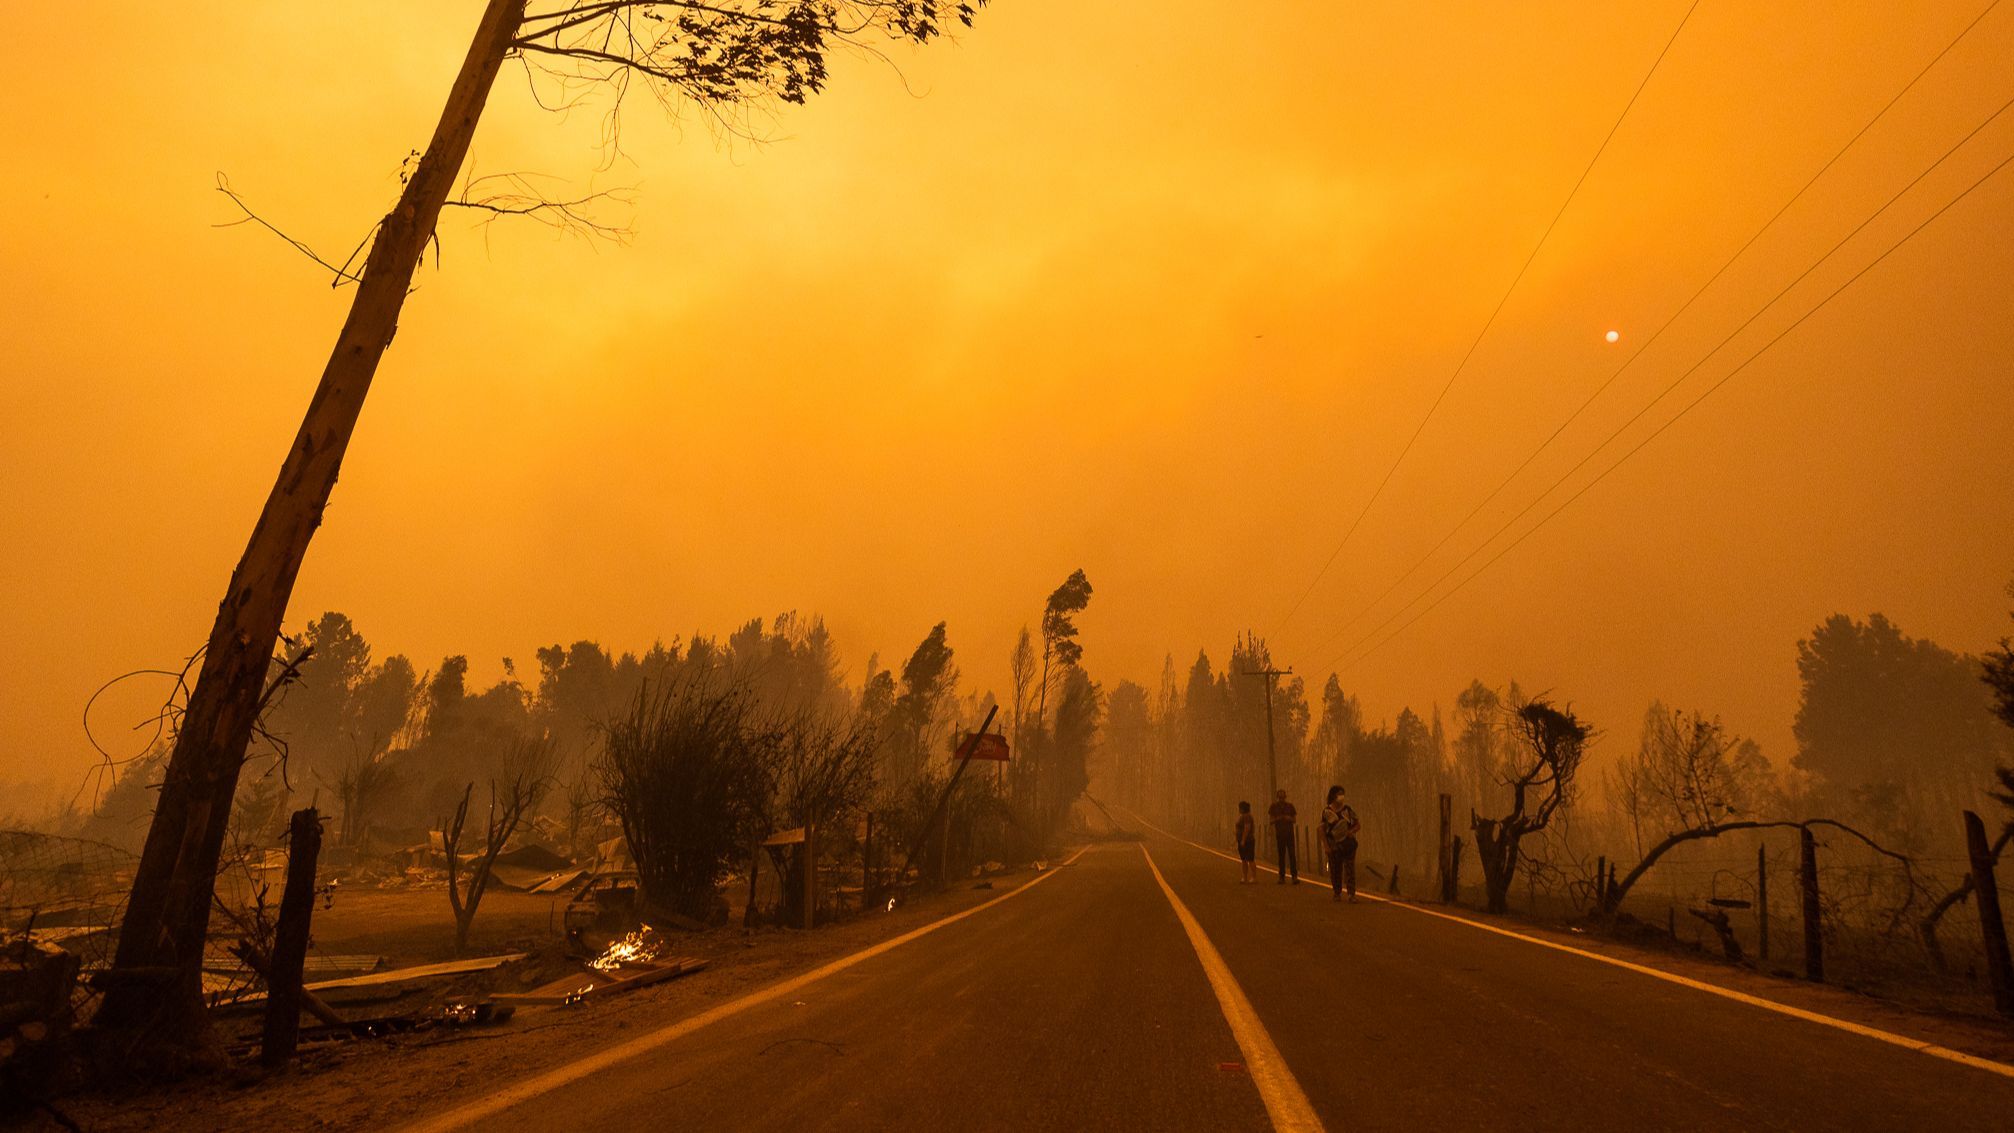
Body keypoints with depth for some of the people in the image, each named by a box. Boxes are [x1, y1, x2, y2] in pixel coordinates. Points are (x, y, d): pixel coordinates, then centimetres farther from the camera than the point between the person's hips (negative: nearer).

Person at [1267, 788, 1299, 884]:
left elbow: (1294, 820, 11)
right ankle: (1282, 877, 7)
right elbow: (1271, 820, 4)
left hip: (1290, 833, 0)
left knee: (1292, 854, -9)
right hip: (1280, 834, 0)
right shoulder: (1274, 807, 5)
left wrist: (1289, 818, -11)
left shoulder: (1290, 806, 7)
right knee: (1281, 855, 3)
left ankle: (1295, 876, -12)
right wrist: (1277, 818, -15)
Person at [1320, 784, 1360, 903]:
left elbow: (1358, 825, 8)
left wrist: (1352, 831, -13)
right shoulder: (1327, 811, -2)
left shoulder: (1347, 809, 1)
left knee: (1350, 869, -5)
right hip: (1334, 845, 0)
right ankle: (1337, 893, 21)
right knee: (1335, 870, 6)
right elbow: (1323, 829, 0)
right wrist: (1325, 845, -7)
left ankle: (1352, 894, -4)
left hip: (1348, 843, 0)